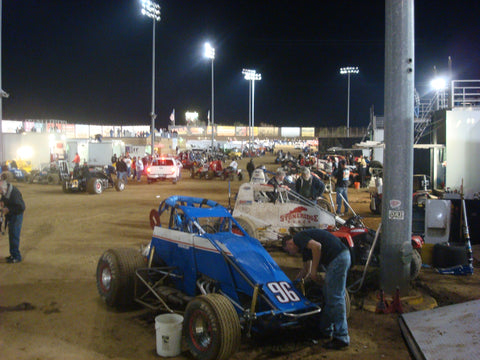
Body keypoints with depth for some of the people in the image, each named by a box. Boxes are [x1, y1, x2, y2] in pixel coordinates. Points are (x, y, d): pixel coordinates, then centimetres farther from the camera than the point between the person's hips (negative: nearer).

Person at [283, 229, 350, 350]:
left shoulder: (299, 237, -3)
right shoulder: (303, 245, 26)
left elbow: (317, 246, -23)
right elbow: (306, 269, 38)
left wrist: (314, 270, -15)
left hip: (338, 258, -10)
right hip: (342, 257, 10)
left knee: (335, 298, -7)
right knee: (328, 295, 18)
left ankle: (341, 338, -3)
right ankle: (325, 330, 28)